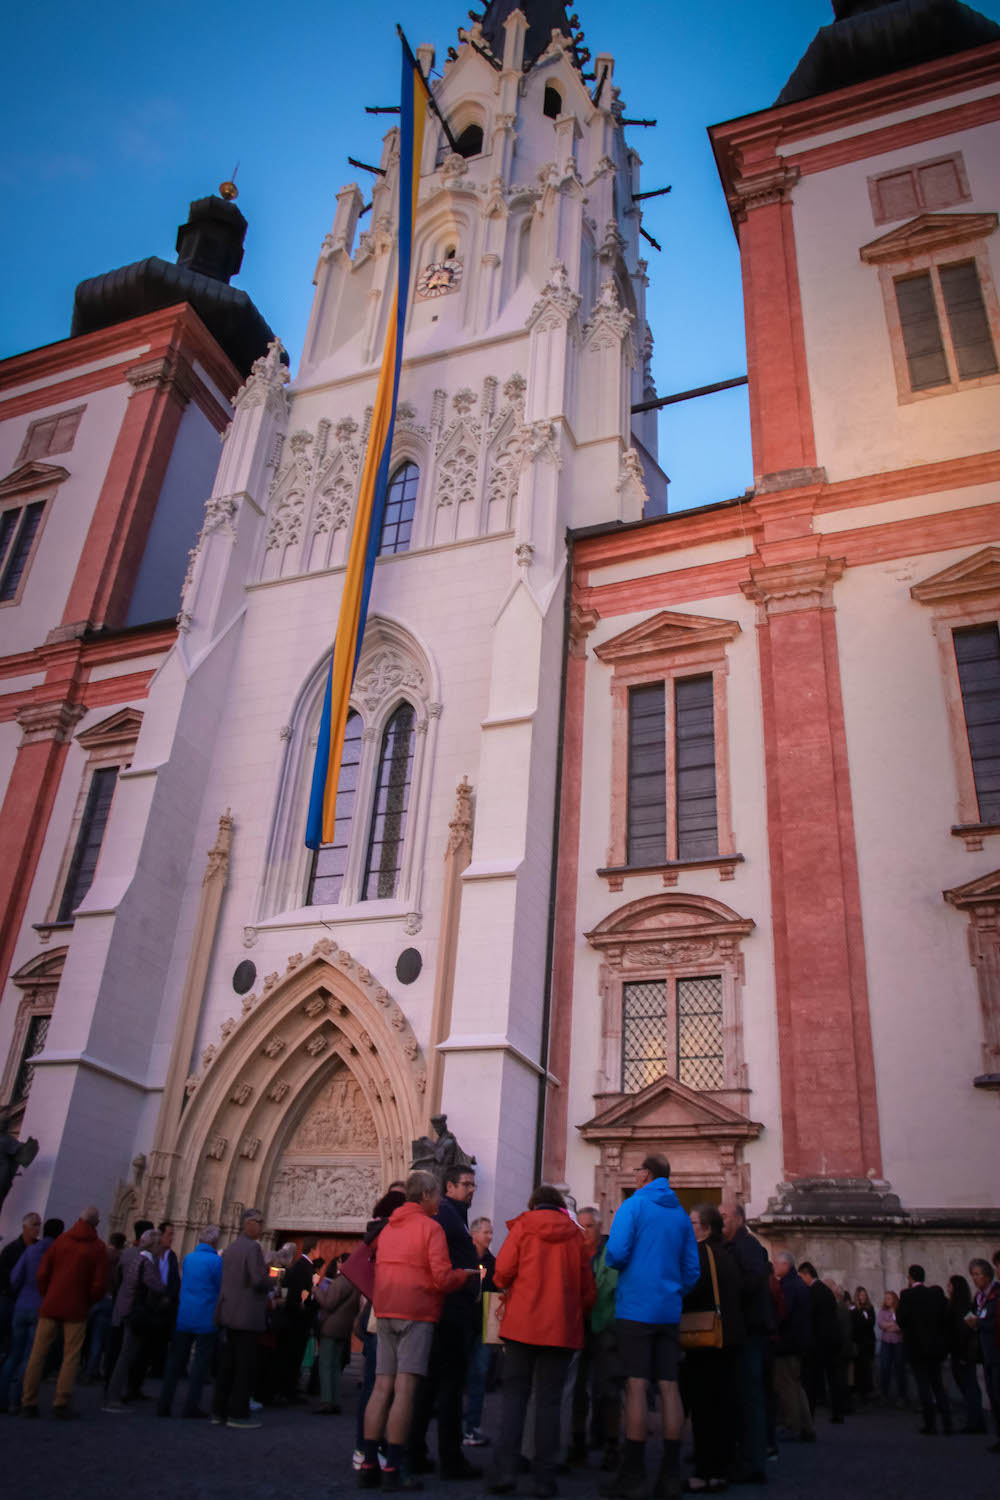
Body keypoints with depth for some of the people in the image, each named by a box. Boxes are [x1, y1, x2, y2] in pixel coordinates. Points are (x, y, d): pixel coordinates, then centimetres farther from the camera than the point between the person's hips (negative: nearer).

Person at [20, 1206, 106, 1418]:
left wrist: (47, 1297, 15)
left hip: (50, 1306, 3)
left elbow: (41, 1275, 1)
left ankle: (28, 1402, 6)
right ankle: (61, 1403, -3)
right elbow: (98, 1285, -7)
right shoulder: (97, 1247, -3)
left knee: (37, 1354, 8)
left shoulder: (61, 1240, 4)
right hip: (76, 1310, -3)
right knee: (71, 1357, 3)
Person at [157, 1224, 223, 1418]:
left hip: (183, 1317, 5)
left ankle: (164, 1404, 12)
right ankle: (191, 1406, 3)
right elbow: (222, 1289, -7)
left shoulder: (188, 1258, 5)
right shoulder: (216, 1261, -13)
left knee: (176, 1360, 12)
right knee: (201, 1362, 4)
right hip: (206, 1319, -5)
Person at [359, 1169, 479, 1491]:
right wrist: (466, 1275, 4)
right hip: (417, 1313, -7)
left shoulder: (388, 1228, 15)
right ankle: (393, 1469, -6)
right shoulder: (430, 1226, -7)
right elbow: (442, 1278, -13)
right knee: (405, 1390, -6)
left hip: (385, 1312, 7)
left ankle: (369, 1465, 7)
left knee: (382, 1387, 7)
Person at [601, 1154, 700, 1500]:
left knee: (636, 1386, -3)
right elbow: (692, 1268, 11)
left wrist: (613, 1262, 7)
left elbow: (616, 1253, -15)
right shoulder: (681, 1215, 12)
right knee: (669, 1387, 6)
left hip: (636, 1307, -5)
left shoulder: (634, 1205, -5)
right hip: (670, 1312, 5)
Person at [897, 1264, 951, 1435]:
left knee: (923, 1384, 3)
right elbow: (945, 1319, 2)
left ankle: (930, 1424, 4)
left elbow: (901, 1320, -12)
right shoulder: (936, 1293, 0)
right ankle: (947, 1422, 12)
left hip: (916, 1346, -5)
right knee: (937, 1383, 16)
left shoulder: (908, 1295, -13)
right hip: (936, 1347, 5)